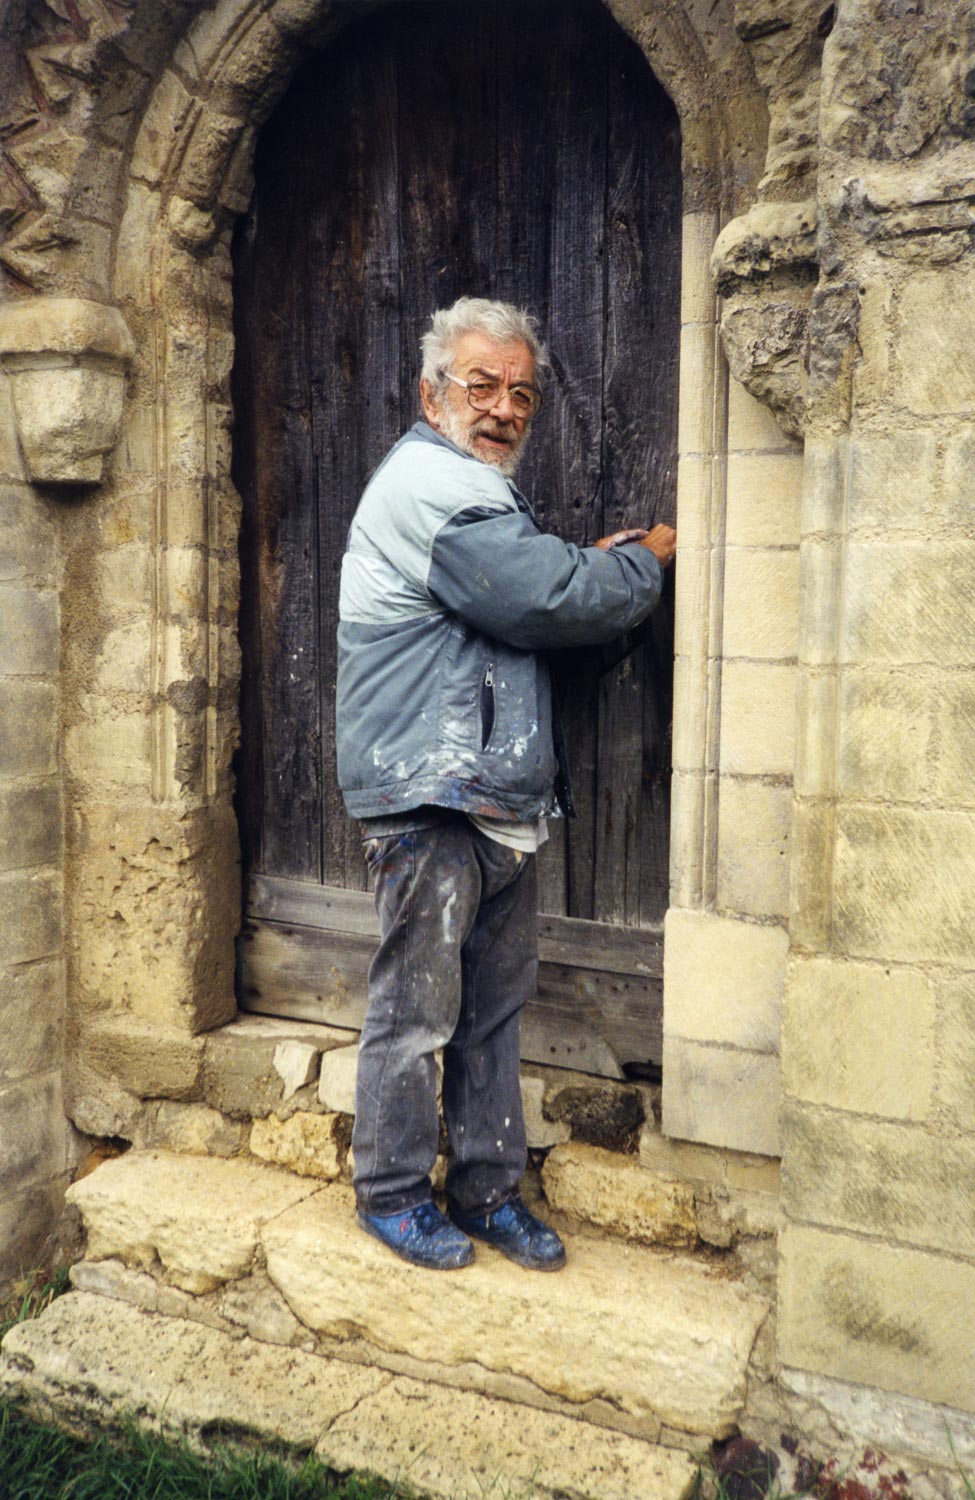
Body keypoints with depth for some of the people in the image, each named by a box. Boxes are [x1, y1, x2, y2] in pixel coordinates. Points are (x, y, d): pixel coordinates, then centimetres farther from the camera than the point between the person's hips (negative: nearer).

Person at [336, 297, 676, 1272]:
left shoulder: (474, 493, 24)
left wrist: (594, 568, 5)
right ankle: (393, 1192, 19)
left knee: (493, 1008, 14)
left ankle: (487, 1191, 25)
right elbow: (550, 599, -17)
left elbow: (532, 602, 23)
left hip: (499, 799, 10)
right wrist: (643, 566, 1)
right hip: (430, 798, -10)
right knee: (416, 1010, 2)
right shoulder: (432, 484, -11)